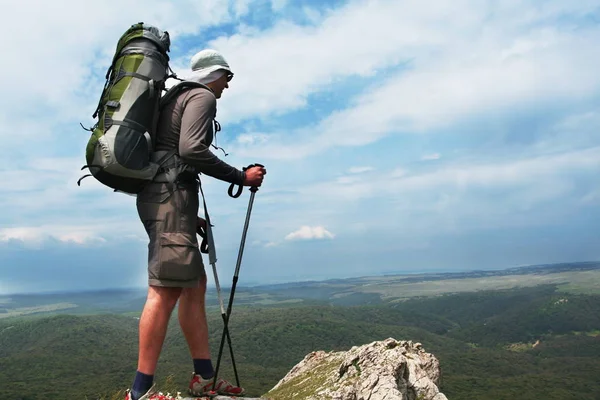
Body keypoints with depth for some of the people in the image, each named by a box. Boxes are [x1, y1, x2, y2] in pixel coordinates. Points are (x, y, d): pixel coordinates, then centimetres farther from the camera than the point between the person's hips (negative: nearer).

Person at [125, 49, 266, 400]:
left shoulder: (178, 97, 29)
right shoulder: (203, 96, -1)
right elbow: (191, 149, -19)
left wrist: (189, 215, 25)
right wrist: (241, 177, -12)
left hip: (163, 194, 10)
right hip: (172, 193, -10)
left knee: (195, 285, 8)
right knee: (167, 288, -13)